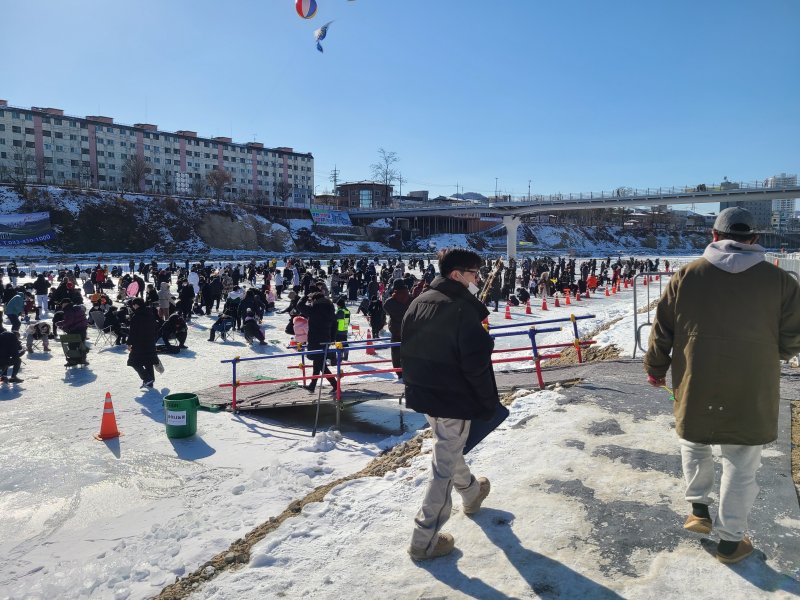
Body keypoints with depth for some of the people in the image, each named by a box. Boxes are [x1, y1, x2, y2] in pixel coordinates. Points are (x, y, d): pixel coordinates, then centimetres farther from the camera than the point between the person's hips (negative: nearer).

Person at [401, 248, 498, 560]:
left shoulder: (419, 302, 4)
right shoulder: (464, 309, -20)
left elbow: (407, 350, 11)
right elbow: (477, 364, -21)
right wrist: (489, 402, -10)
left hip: (422, 394, 9)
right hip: (454, 400, -8)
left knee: (449, 450, 27)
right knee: (445, 465, 3)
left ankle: (471, 493, 52)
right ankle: (425, 539, 10)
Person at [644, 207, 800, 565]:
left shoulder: (687, 276, -4)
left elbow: (662, 329, 1)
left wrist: (655, 369, 15)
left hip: (695, 387, 1)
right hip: (752, 392, 0)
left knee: (694, 444, 26)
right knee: (741, 466, 11)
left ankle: (699, 509, 28)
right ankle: (730, 540, 21)